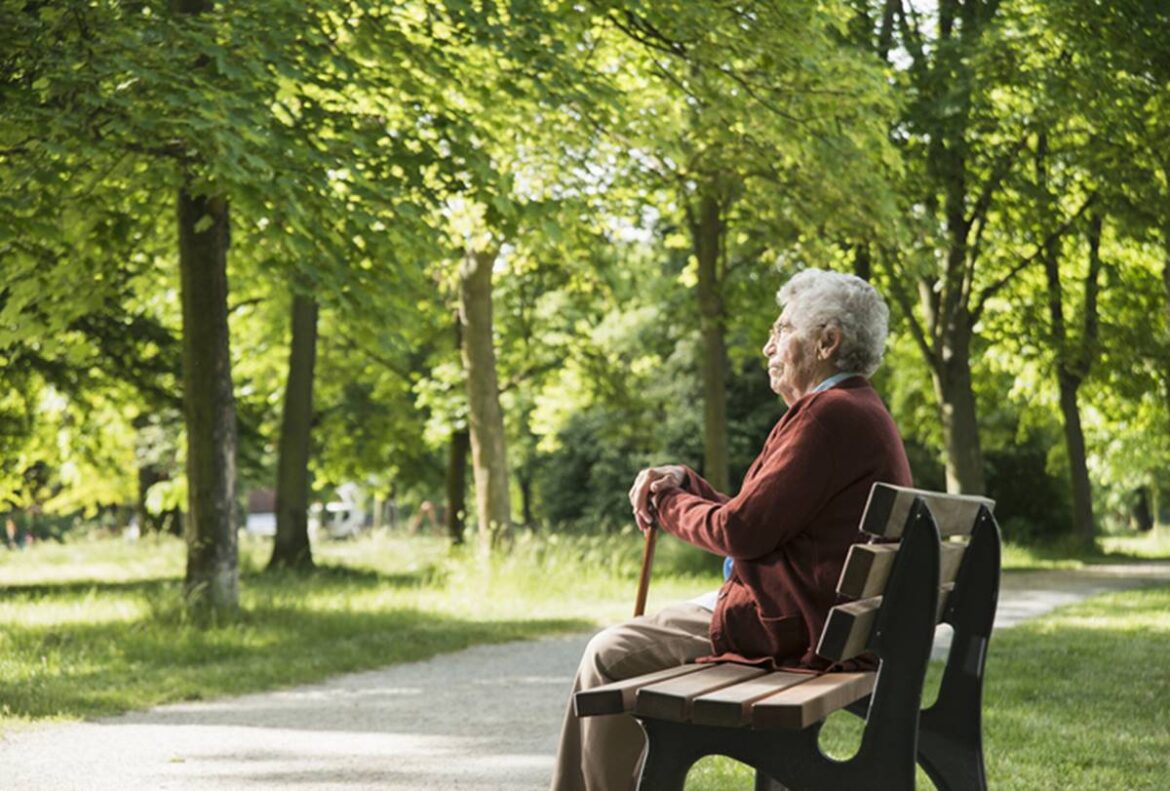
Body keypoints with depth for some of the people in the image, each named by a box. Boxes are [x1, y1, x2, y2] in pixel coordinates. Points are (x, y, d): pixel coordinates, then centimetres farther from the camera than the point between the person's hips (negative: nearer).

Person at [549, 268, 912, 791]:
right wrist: (685, 484, 6)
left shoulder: (830, 414, -18)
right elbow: (760, 521, 17)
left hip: (786, 626, -11)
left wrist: (663, 504, -3)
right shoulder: (860, 412, 17)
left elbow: (742, 531, -21)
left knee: (610, 656, -6)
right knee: (619, 645, 17)